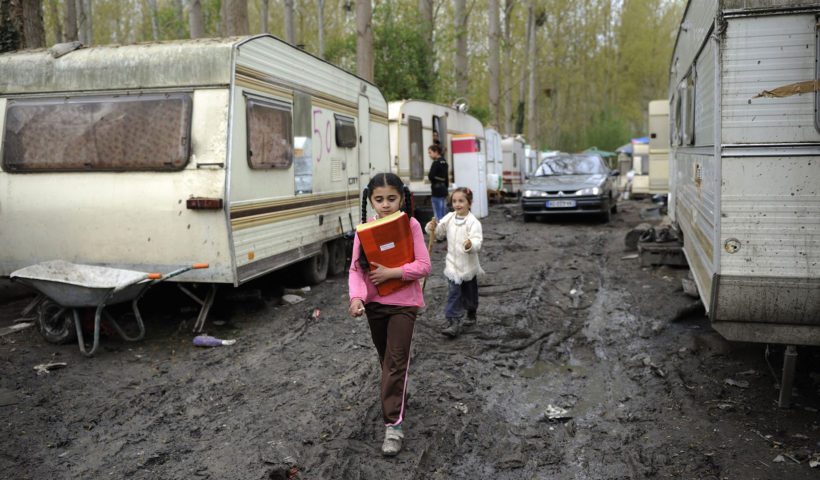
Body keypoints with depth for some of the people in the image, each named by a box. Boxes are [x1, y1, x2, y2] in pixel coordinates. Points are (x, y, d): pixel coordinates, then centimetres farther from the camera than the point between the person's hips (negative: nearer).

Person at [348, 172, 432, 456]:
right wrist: (357, 297, -25)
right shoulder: (364, 229, -4)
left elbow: (424, 266, -13)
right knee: (386, 359, 21)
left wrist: (391, 273, -23)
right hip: (374, 303, 4)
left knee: (396, 361, -6)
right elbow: (356, 269, -8)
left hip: (403, 304, -4)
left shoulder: (411, 225, -11)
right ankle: (397, 395, 48)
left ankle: (393, 425, -1)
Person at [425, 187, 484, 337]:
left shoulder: (473, 222, -15)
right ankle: (453, 321, -6)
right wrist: (432, 228, -10)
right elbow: (439, 232, 11)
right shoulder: (449, 218, 1)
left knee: (470, 292, 16)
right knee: (453, 292, -5)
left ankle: (471, 314, 39)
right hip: (452, 262, 3)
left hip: (468, 264, -2)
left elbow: (477, 241, -24)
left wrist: (470, 245, -46)